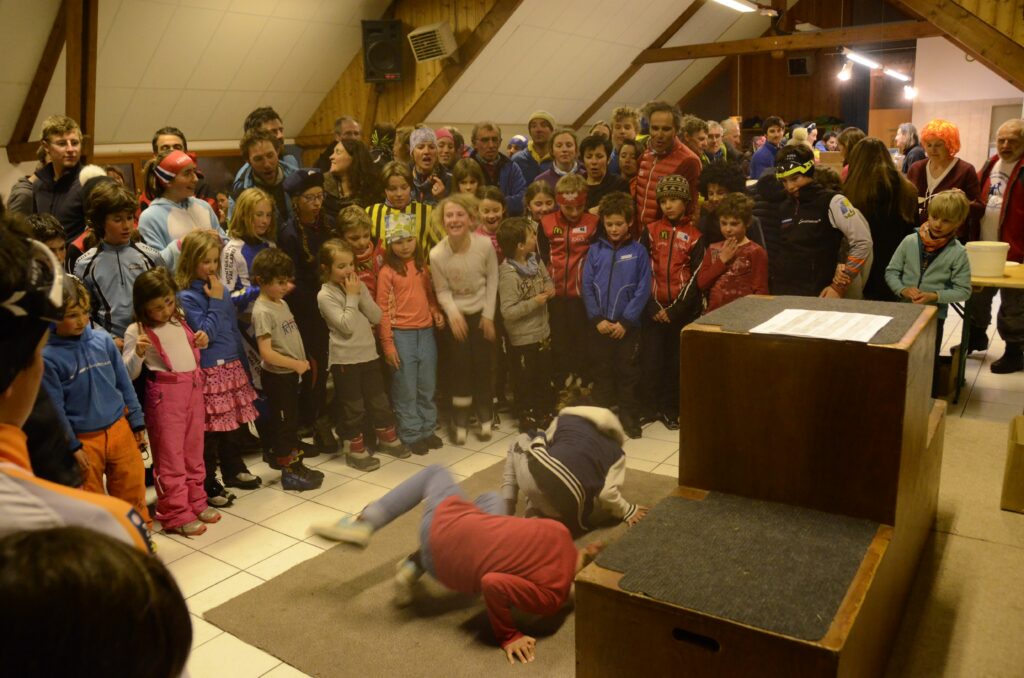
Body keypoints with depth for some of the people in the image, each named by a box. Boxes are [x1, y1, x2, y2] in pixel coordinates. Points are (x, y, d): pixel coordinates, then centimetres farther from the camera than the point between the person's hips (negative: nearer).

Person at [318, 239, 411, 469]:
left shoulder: (357, 285, 5)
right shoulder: (325, 296, -12)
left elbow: (376, 317, -1)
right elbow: (346, 326, -20)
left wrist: (360, 293, -12)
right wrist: (351, 296, -17)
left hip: (369, 353, 5)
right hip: (344, 359, -5)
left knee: (378, 400, 16)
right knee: (352, 407, 5)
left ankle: (387, 438, 33)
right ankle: (355, 450, 18)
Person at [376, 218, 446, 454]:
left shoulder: (422, 267, 9)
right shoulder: (387, 272, -7)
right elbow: (383, 310, -7)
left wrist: (436, 312, -1)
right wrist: (387, 344, -10)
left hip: (426, 332, 5)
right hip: (401, 334, -5)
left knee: (427, 387, 13)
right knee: (406, 389, 4)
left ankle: (427, 429, 26)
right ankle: (411, 435, 15)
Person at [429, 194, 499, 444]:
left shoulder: (485, 244, -19)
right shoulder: (437, 254, -20)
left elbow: (492, 280, -6)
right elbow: (442, 291, -10)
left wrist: (488, 314, -6)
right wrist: (453, 314, -26)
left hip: (482, 312, 1)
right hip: (457, 315, -1)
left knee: (483, 366, 6)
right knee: (462, 367, 1)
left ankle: (484, 418, 25)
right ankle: (460, 421, 17)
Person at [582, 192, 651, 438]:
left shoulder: (638, 251, -4)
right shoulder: (595, 250, 1)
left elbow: (643, 289, -7)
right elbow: (587, 286, -1)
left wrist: (625, 321, -12)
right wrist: (597, 319, -10)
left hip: (628, 325, -2)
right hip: (599, 325, 2)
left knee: (627, 374, 8)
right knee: (602, 373, 13)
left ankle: (629, 419, 21)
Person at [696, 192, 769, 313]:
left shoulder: (755, 252, 2)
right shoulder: (713, 249, 15)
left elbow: (761, 291, 0)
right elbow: (701, 283, 6)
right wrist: (722, 260, -1)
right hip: (713, 313, 4)